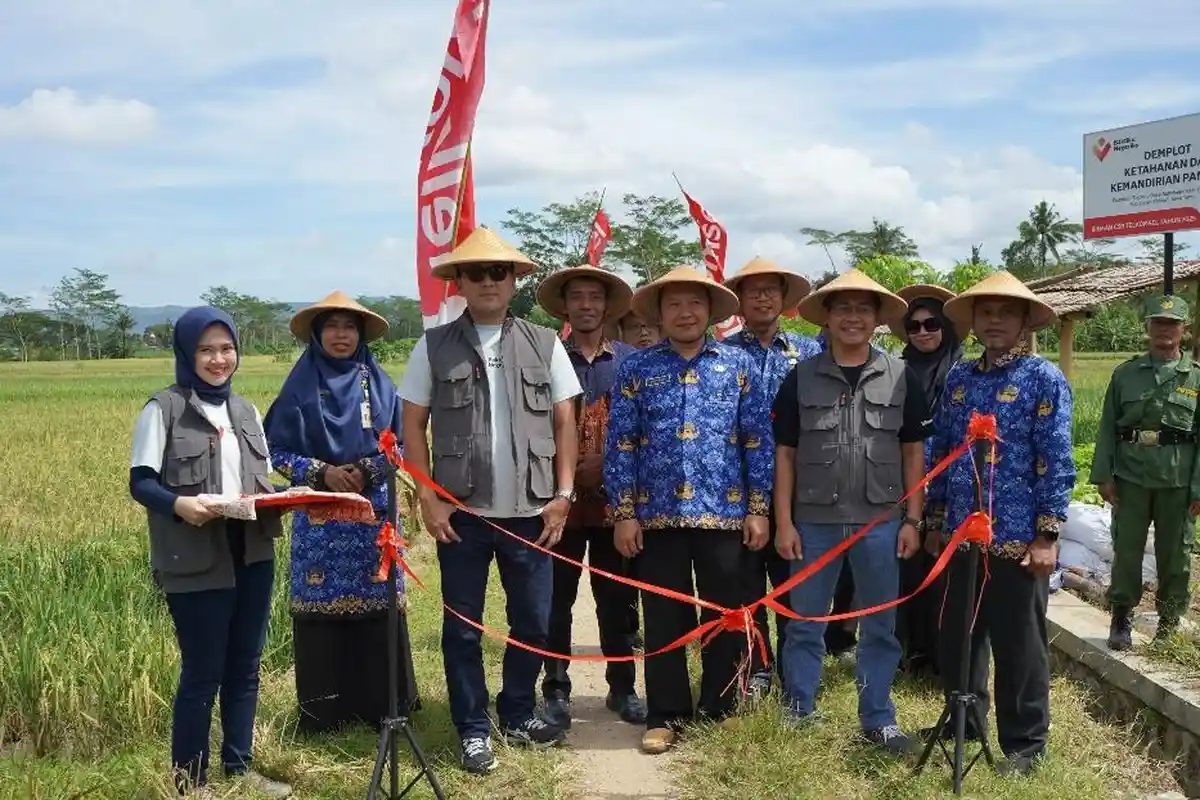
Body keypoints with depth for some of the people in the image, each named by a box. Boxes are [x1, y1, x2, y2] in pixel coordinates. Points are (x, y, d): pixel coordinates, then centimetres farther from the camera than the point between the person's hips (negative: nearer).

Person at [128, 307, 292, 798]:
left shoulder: (245, 410, 13)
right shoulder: (164, 409, -5)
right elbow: (140, 482, -8)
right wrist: (178, 504, -27)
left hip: (253, 555, 6)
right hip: (196, 562, -6)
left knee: (244, 667, 14)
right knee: (203, 672, 1)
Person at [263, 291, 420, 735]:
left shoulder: (378, 383, 5)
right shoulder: (300, 385, 1)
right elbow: (276, 450, 1)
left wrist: (367, 472, -11)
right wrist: (322, 472, -12)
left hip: (373, 512, 1)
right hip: (318, 516, -1)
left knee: (378, 605, 2)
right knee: (321, 606, 1)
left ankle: (384, 707, 14)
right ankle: (322, 712, 12)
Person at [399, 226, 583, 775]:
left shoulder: (545, 344, 4)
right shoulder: (434, 347, 1)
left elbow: (564, 423, 5)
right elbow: (413, 426, 2)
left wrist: (563, 494, -1)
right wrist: (427, 498, -5)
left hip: (531, 511, 1)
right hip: (461, 511, -1)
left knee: (533, 622, 10)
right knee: (462, 627, 8)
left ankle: (518, 714, 30)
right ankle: (473, 729, 23)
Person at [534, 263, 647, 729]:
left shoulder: (630, 360, 6)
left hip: (615, 501, 1)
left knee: (618, 599, 9)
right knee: (556, 599, 5)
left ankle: (622, 687, 22)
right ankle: (556, 690, 17)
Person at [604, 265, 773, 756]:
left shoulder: (738, 364, 5)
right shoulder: (636, 368, 3)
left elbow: (757, 440, 4)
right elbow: (620, 446, 1)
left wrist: (759, 508, 0)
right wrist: (623, 513, -4)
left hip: (724, 513, 1)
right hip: (658, 514, 0)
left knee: (725, 616, 9)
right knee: (664, 619, 7)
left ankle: (719, 710, 25)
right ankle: (665, 715, 19)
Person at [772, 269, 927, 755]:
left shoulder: (901, 377, 2)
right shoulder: (801, 378, 1)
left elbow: (913, 452, 6)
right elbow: (785, 454, 2)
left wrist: (912, 519, 1)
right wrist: (783, 522, -2)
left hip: (880, 521, 0)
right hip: (813, 521, 0)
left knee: (880, 626, 10)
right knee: (804, 624, 9)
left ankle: (878, 719, 25)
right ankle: (798, 716, 23)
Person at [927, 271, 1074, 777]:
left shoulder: (1044, 379, -5)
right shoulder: (958, 379, 10)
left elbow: (1056, 460, -9)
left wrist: (1047, 534, -14)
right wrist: (935, 522, 14)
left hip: (1017, 539, -5)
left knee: (1018, 644, 5)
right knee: (957, 636, 16)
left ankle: (1024, 743, 20)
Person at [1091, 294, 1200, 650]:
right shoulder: (1125, 374, 6)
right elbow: (1107, 428, 6)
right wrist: (1103, 475, 0)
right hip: (1131, 477, 1)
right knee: (1126, 549, 5)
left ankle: (1170, 622, 23)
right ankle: (1121, 619, 17)